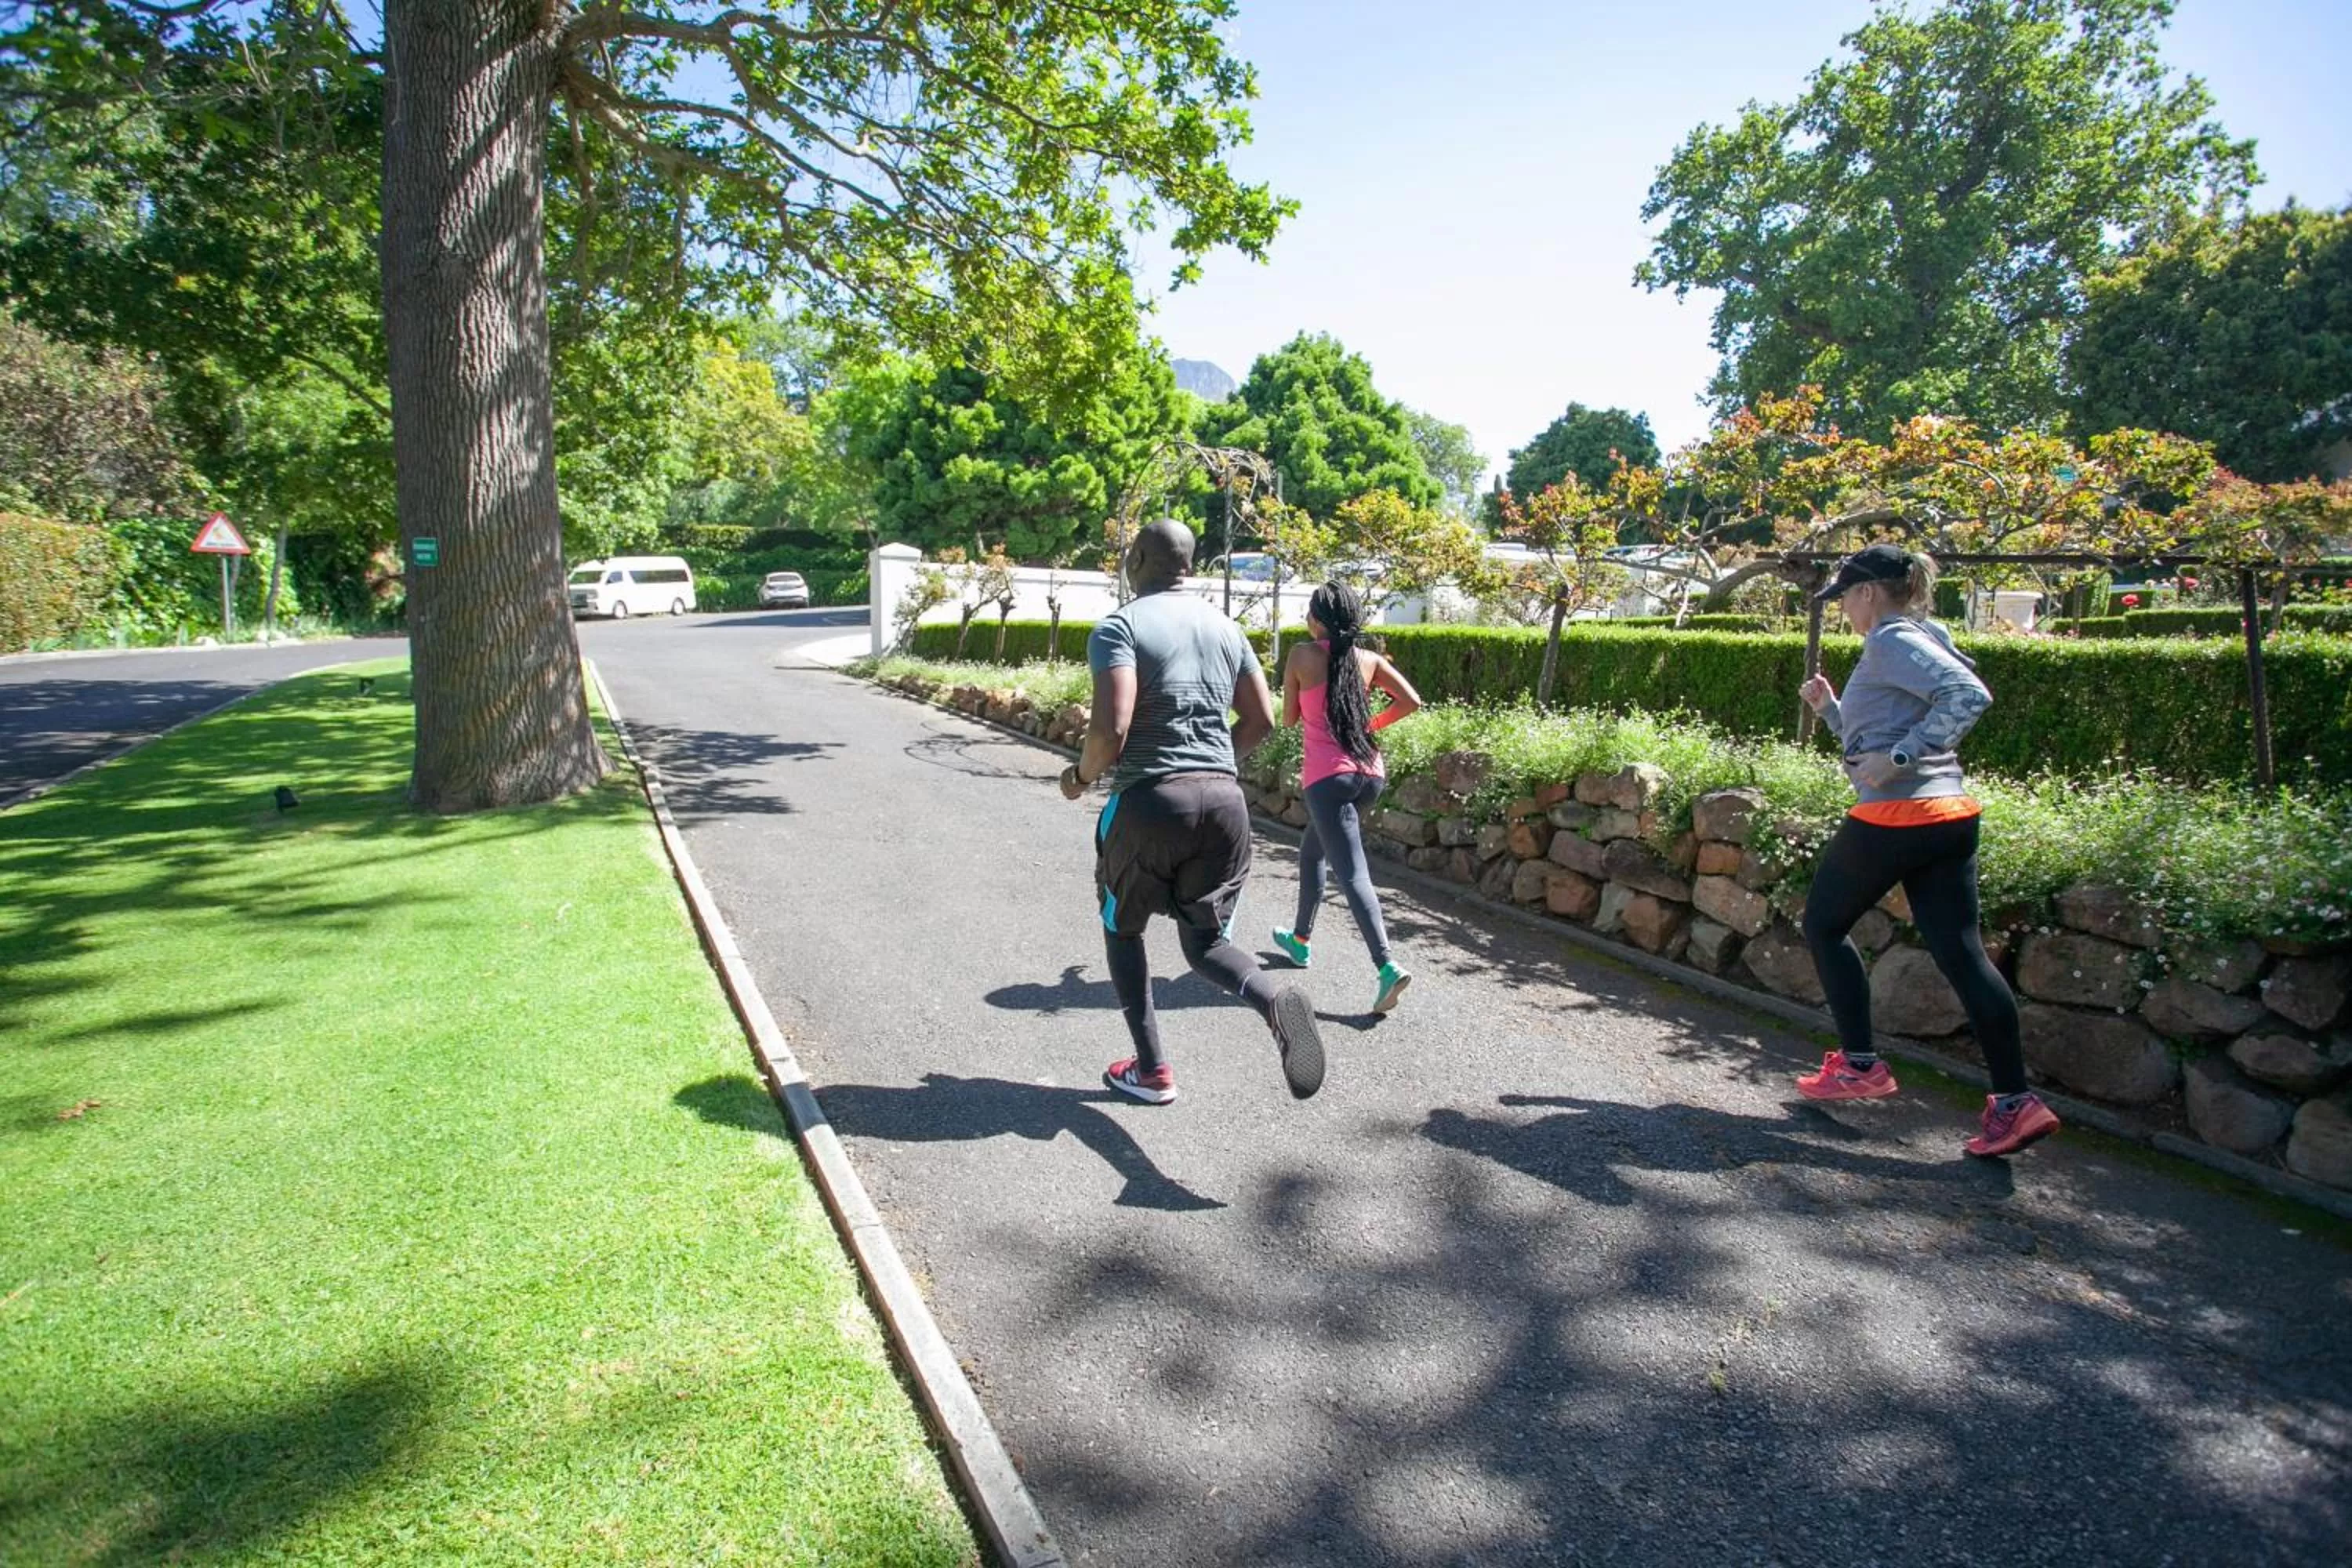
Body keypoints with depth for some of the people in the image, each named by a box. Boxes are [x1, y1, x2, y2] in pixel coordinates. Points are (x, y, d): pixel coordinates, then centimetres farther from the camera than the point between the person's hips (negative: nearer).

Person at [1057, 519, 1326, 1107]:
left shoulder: (1119, 627, -6)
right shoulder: (1224, 628, 13)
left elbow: (1111, 729, -18)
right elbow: (1262, 720, 14)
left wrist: (1080, 775, 2)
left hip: (1149, 799, -5)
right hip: (1223, 798, 5)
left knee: (1123, 928, 20)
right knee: (1205, 941, 15)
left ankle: (1151, 1070, 22)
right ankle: (1275, 998, -17)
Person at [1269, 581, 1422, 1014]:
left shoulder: (1303, 655, -3)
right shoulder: (1369, 659, 8)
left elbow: (1289, 718, 4)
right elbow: (1411, 700, 3)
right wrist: (1370, 725, 15)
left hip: (1328, 775, -6)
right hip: (1370, 773, 6)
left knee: (1352, 874, -10)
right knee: (1311, 851, 26)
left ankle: (1387, 967, -22)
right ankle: (1300, 939, 40)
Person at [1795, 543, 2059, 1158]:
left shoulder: (1895, 640, -9)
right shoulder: (1912, 642, 20)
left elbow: (1970, 694, -24)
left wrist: (1899, 757, -26)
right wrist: (1829, 707, 17)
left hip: (1895, 816, -9)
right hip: (1948, 815, 9)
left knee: (1824, 925, 10)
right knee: (1961, 952, 5)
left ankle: (1860, 1065, 14)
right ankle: (2015, 1100, 2)